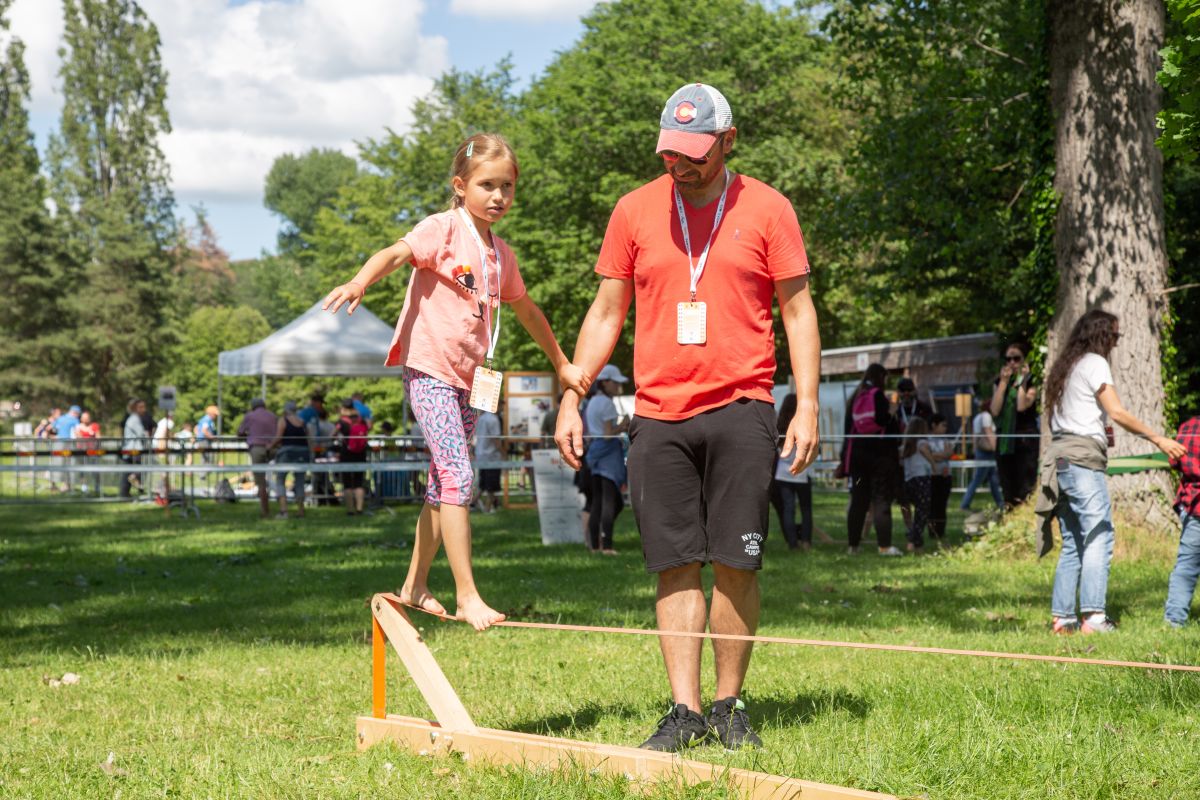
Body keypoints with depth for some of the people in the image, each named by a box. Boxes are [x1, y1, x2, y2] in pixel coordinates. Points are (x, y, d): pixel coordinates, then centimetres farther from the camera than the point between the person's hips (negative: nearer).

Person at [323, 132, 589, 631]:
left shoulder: (500, 254, 13)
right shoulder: (444, 229, -7)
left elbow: (527, 311, 29)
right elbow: (396, 253, -26)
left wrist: (562, 365, 36)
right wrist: (360, 281, -47)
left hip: (469, 379, 8)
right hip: (429, 370, -8)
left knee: (443, 485, 14)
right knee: (458, 477, -17)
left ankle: (416, 585, 28)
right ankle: (467, 595, -17)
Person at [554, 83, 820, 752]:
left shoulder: (766, 209, 3)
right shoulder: (635, 210, 9)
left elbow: (798, 310, 4)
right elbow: (606, 314, 14)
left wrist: (807, 406, -4)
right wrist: (571, 400, 8)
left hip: (741, 408, -2)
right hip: (659, 414, 2)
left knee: (736, 565, -3)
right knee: (677, 566, -1)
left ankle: (730, 705, 8)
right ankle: (685, 711, 1)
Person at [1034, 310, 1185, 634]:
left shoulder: (1065, 366, 22)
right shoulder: (1094, 363, -3)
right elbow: (1117, 412, -11)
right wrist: (1159, 440, -10)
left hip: (1059, 456, 9)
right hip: (1083, 458, -9)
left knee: (1072, 544, 9)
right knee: (1098, 537, -13)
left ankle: (1062, 616, 4)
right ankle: (1093, 616, -23)